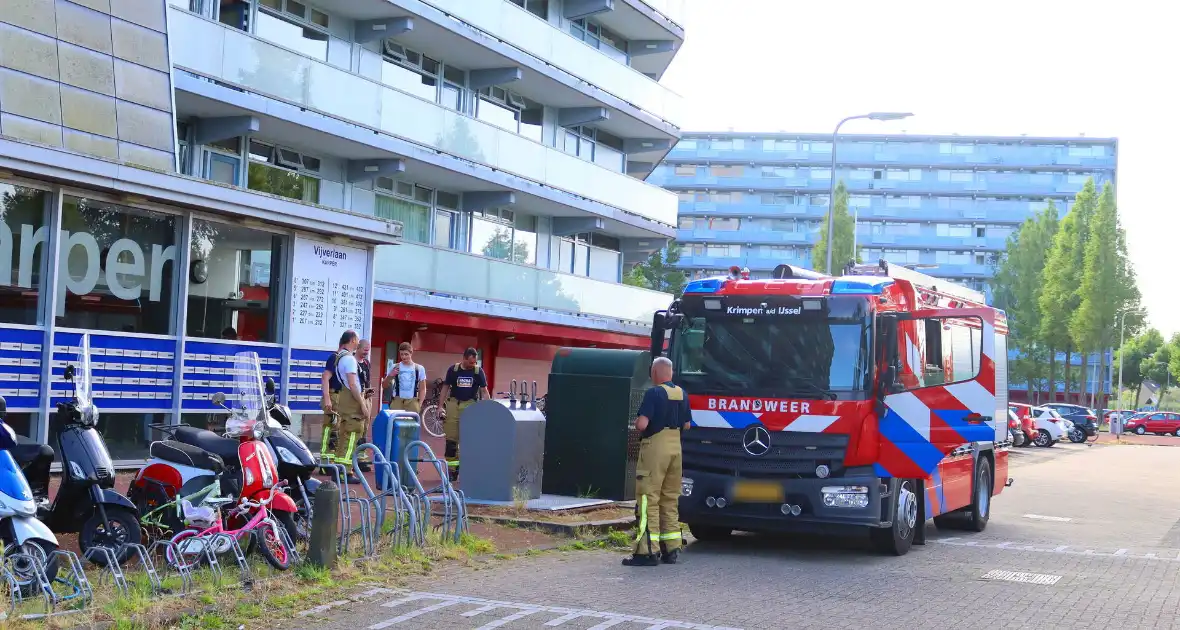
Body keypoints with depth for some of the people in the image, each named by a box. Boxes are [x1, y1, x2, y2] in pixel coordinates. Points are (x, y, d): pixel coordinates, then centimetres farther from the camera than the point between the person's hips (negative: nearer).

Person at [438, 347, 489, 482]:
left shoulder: (478, 371, 1)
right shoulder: (453, 370, 2)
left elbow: (484, 391, 2)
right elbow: (445, 388, 9)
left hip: (471, 405, -1)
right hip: (453, 404, 1)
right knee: (451, 440, 3)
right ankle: (452, 470, 11)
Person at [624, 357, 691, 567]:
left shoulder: (654, 393, -13)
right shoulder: (682, 394, 9)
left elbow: (642, 424, -20)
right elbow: (686, 425, 16)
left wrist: (636, 422, 1)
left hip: (655, 447, -7)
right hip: (676, 447, 7)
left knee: (648, 498, -5)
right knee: (670, 499, 14)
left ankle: (648, 551, -8)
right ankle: (671, 549, 17)